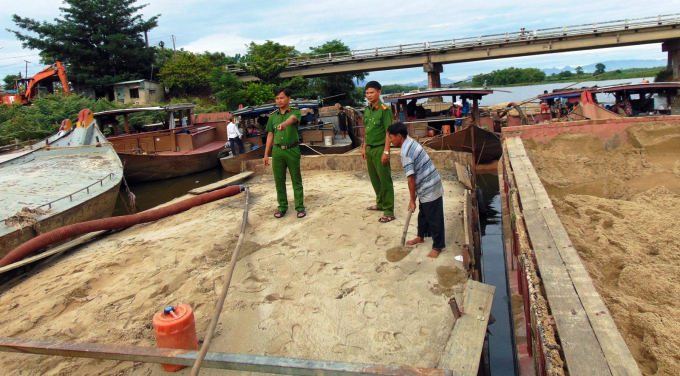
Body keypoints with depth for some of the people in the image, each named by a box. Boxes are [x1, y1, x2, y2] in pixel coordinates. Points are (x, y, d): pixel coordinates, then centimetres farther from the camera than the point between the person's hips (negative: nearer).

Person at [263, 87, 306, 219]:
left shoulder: (295, 112, -3)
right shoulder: (273, 116, 10)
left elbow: (292, 118, -27)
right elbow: (270, 135, 14)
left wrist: (285, 124, -51)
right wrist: (266, 154, 12)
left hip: (292, 150, -3)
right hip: (277, 151, 4)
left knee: (296, 180, 4)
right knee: (279, 181, 7)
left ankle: (300, 207, 12)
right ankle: (282, 207, 20)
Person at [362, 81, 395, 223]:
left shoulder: (384, 109, -12)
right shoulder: (367, 110, 9)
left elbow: (389, 132, -14)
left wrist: (386, 151, -19)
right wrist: (364, 147, 14)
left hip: (380, 149, -7)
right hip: (370, 149, 7)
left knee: (385, 181, -2)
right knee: (374, 179, 16)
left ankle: (389, 212, 3)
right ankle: (380, 204, 32)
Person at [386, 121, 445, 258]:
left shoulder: (405, 153, -23)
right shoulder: (411, 143, 7)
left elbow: (411, 179, -22)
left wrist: (412, 200, -13)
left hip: (430, 189, -10)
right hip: (429, 185, 10)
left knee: (434, 218, 4)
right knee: (423, 214, 25)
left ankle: (438, 246, 17)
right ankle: (421, 236, 42)